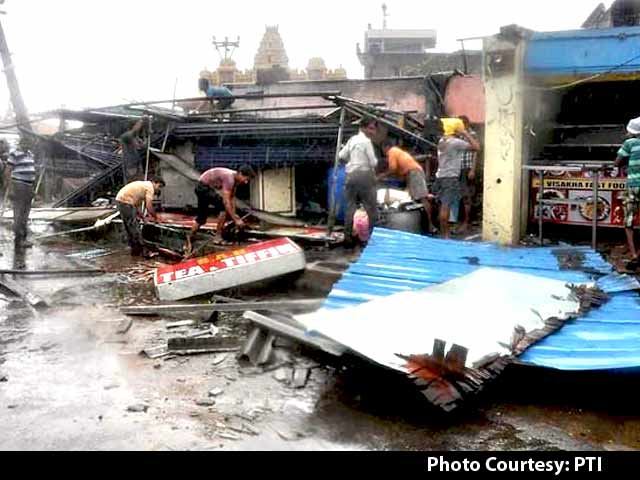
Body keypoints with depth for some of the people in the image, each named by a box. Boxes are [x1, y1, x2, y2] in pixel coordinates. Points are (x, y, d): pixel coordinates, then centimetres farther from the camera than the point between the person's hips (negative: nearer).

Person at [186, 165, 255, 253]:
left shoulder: (235, 178, 0)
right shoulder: (229, 178, -29)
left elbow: (232, 198, 4)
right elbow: (226, 202, -32)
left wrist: (234, 215, -1)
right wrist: (235, 220, -29)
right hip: (204, 187, -10)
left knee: (201, 217, 17)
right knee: (224, 207, -18)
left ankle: (189, 240, 26)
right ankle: (218, 237, -11)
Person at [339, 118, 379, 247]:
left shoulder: (352, 139, 13)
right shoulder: (367, 141, -7)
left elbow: (341, 156, 12)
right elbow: (373, 163, -10)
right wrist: (375, 160, 11)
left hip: (350, 175, 7)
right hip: (364, 175, -7)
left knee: (350, 207, 8)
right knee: (371, 207, 2)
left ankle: (348, 237, 9)